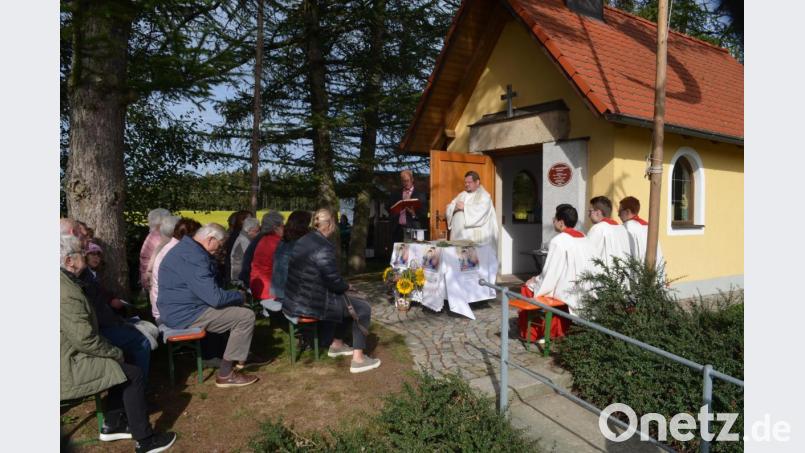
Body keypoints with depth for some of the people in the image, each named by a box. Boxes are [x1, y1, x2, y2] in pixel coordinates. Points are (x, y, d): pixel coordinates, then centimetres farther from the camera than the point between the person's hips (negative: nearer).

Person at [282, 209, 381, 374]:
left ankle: (337, 344, 35)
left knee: (348, 302, 27)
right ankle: (358, 359, 0)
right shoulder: (323, 248, -21)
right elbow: (334, 282, -18)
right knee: (363, 308, -1)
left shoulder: (304, 240, 8)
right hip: (310, 304, -10)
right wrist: (347, 286, 3)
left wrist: (342, 286, 17)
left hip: (296, 300, 10)